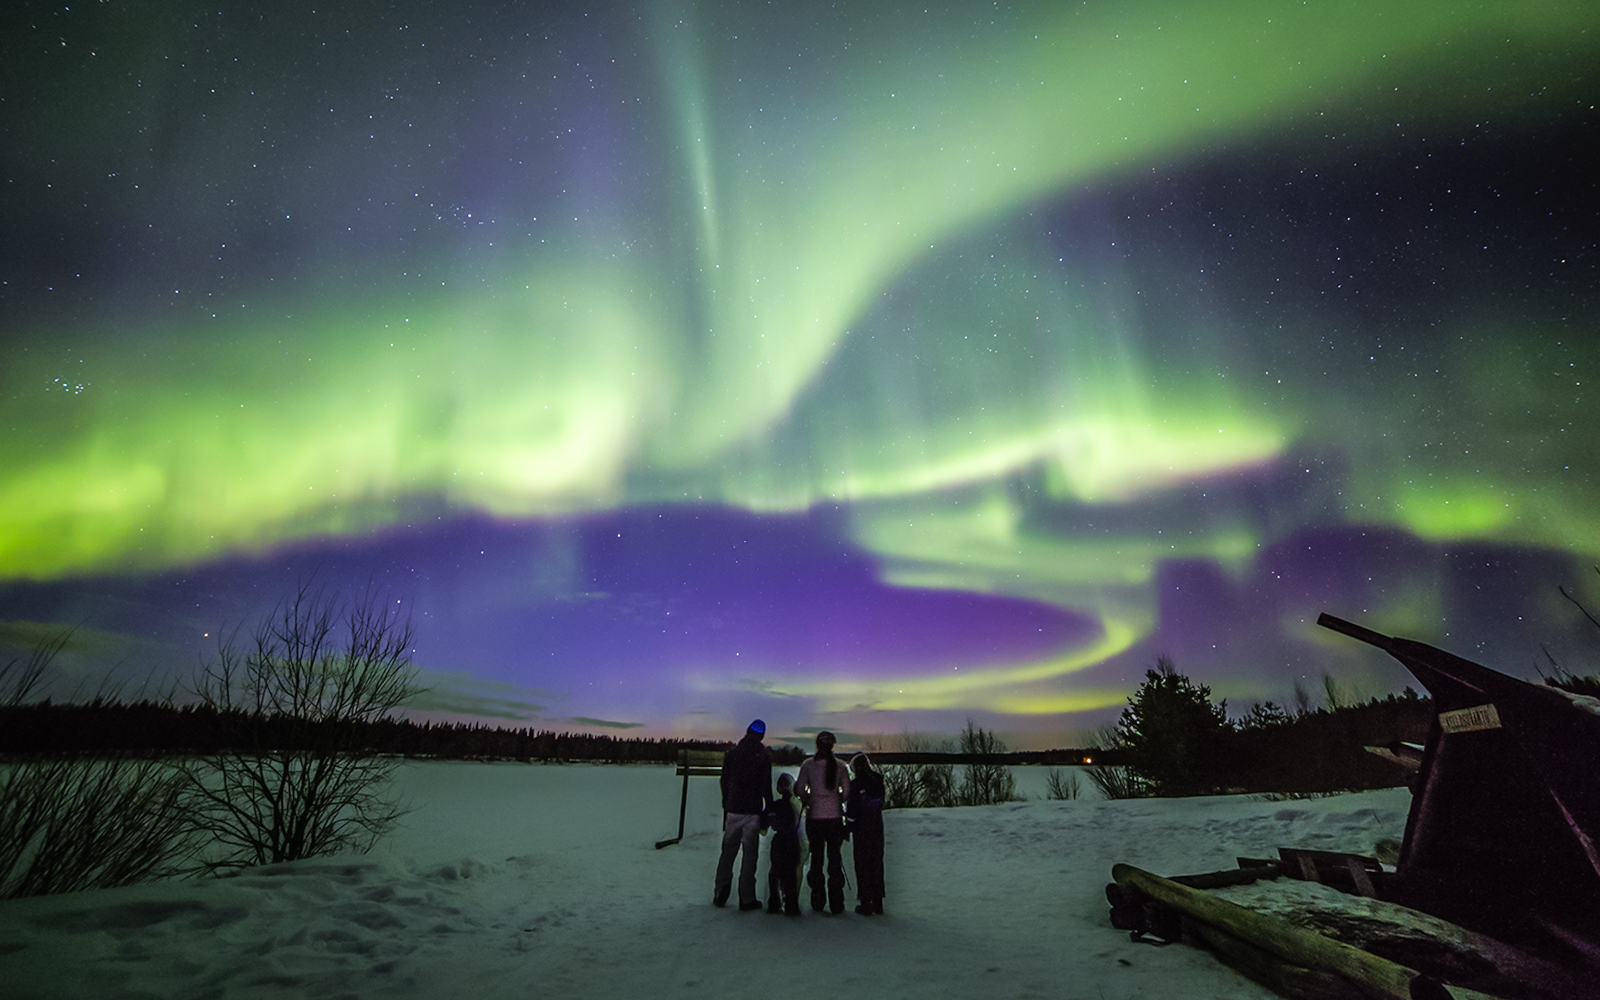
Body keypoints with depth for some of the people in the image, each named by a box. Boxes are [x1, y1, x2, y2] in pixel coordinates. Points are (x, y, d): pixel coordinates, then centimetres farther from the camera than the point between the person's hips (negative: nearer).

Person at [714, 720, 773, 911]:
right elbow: (766, 787, -6)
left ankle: (720, 895, 14)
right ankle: (746, 899, 5)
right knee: (749, 853, 3)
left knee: (728, 851, 12)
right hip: (753, 811, -3)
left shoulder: (731, 754, 4)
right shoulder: (764, 756, -5)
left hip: (733, 809, 3)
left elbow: (724, 783, 9)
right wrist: (769, 808, 3)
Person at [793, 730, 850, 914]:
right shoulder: (839, 765, -3)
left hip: (814, 816, 0)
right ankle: (836, 903, 10)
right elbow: (847, 790, -3)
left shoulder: (808, 764, -5)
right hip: (835, 816, 0)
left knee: (816, 856, 12)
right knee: (835, 856, 9)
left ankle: (817, 901, 16)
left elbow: (800, 788, -6)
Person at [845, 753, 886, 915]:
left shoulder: (856, 784, -14)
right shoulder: (878, 781, 2)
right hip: (877, 827, 5)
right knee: (876, 864, 12)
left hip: (861, 828, -5)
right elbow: (880, 803, 12)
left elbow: (852, 808, -12)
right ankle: (877, 904, 17)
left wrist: (847, 828, -3)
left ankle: (865, 904, 6)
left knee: (862, 865, 4)